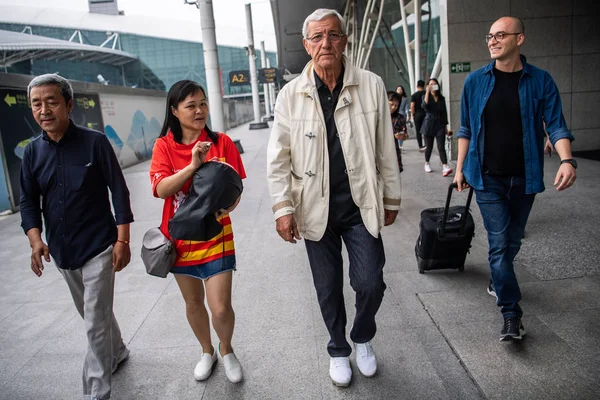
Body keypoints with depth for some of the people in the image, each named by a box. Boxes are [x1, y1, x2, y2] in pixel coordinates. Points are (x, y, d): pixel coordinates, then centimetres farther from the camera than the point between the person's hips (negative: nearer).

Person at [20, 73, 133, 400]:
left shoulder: (95, 142, -11)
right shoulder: (32, 152, 2)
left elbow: (119, 192, -10)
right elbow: (29, 201, 6)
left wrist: (122, 240, -13)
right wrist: (35, 240, -11)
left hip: (98, 249, -5)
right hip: (61, 252, 5)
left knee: (96, 323, -2)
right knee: (92, 313, 22)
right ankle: (117, 351, 47)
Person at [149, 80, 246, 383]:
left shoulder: (221, 142, -6)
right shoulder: (164, 146, -5)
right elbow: (160, 189, -18)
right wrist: (192, 166, -31)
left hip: (216, 237, -1)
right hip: (181, 239, 2)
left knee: (221, 308, -3)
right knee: (193, 303, 18)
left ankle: (226, 350, 30)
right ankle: (207, 351, 44)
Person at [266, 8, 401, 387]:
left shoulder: (372, 85, -2)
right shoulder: (291, 94, -3)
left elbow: (386, 149, 3)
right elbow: (278, 157, -1)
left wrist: (391, 198, 6)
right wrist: (283, 208, -8)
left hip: (362, 206, 0)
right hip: (316, 209, 1)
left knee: (370, 284, -1)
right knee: (328, 289, 13)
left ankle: (363, 339, 33)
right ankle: (339, 350, 38)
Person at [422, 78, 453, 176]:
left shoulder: (442, 98, 9)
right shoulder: (426, 96, 2)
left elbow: (444, 112, 14)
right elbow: (425, 106, -20)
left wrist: (446, 126, 12)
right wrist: (427, 92, -20)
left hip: (440, 125, 1)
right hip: (429, 124, -1)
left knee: (441, 147, -9)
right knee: (429, 147, 7)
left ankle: (445, 167, -20)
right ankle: (427, 164, 29)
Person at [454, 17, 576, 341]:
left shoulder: (540, 81, -2)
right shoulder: (475, 81, 0)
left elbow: (555, 125, -5)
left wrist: (566, 160, -22)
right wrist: (460, 168, 4)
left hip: (525, 177, 1)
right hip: (488, 177, -1)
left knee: (512, 241, 16)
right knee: (499, 243, -6)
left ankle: (498, 282, 42)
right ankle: (511, 314, 1)